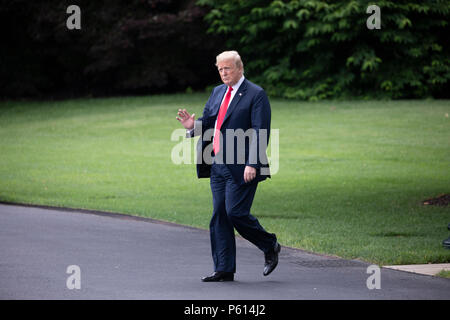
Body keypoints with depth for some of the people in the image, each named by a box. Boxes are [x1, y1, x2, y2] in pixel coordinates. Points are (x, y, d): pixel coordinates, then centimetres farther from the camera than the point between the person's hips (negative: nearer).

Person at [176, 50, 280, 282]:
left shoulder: (256, 95, -7)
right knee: (219, 216, 5)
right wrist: (192, 126, -4)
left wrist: (253, 164, -21)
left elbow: (260, 133, -13)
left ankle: (270, 247, 12)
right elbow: (207, 122, 20)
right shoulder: (217, 92, 16)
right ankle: (224, 270, 9)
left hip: (241, 168, -7)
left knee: (236, 213, -11)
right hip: (218, 165, 7)